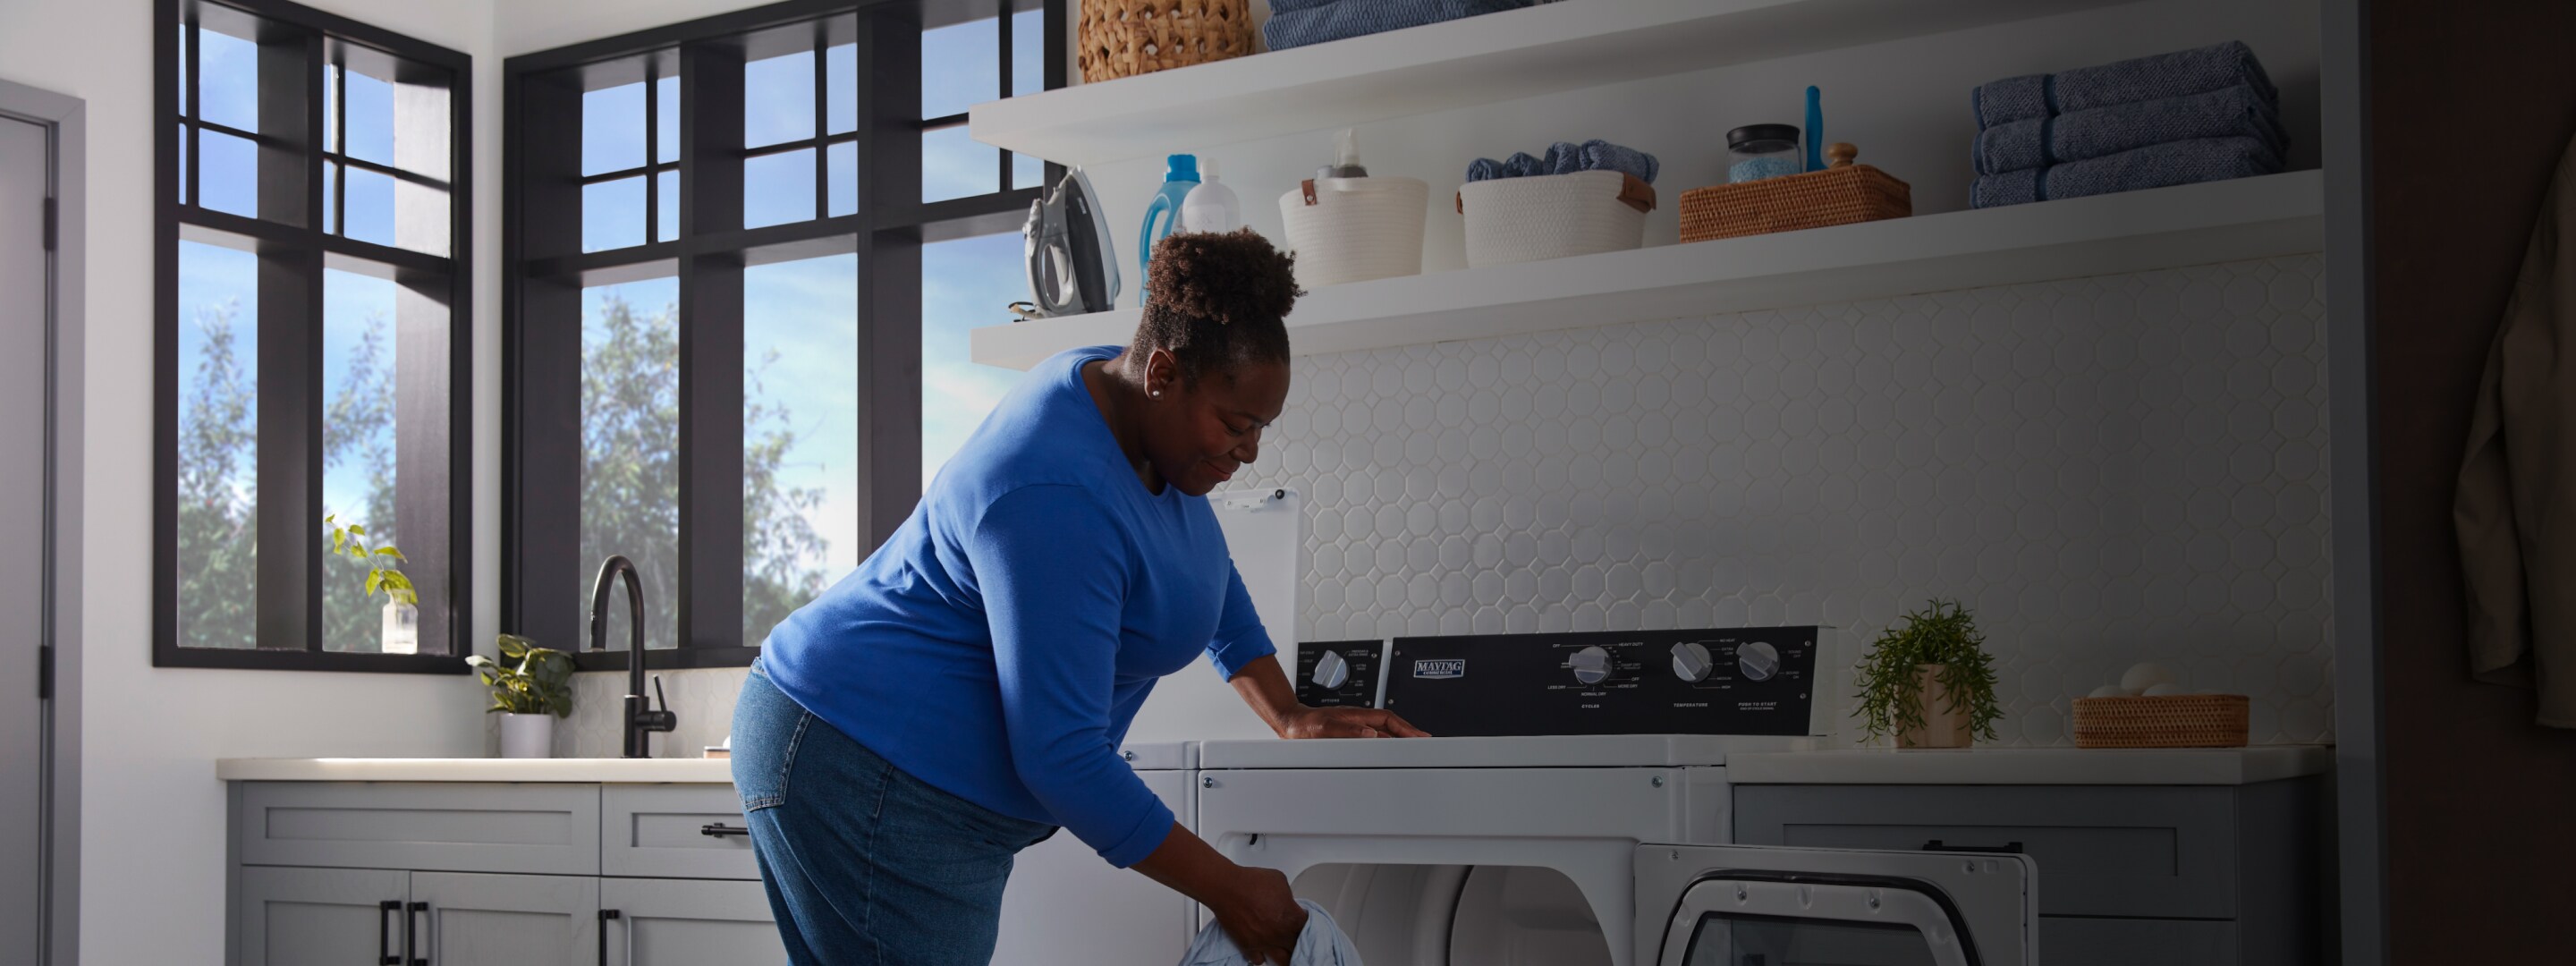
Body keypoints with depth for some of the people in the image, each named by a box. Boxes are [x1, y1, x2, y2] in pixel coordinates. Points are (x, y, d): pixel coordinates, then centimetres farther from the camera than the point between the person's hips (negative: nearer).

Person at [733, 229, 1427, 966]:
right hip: (864, 775, -10)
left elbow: (1210, 579, 22)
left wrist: (1290, 717, 13)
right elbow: (1061, 758, -26)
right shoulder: (1058, 497, -27)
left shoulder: (1121, 390, 3)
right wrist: (1227, 890, -19)